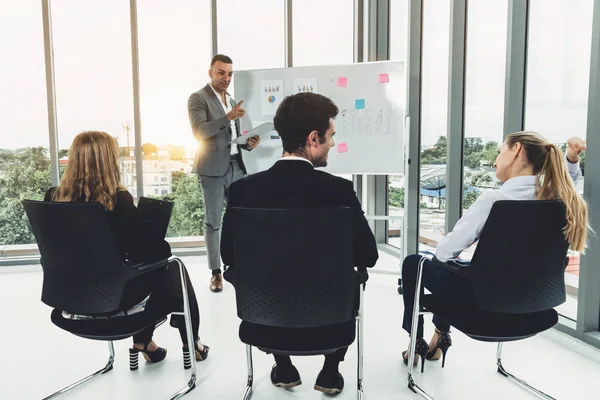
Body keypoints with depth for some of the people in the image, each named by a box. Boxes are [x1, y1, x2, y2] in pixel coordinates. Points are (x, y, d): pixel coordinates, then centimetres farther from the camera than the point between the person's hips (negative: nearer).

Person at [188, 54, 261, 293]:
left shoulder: (232, 101, 18)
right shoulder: (198, 98, -4)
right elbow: (199, 131, -18)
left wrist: (248, 143, 2)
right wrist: (227, 117, -28)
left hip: (236, 166, 6)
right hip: (213, 169, -6)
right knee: (213, 222, 1)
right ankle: (216, 272, 10)